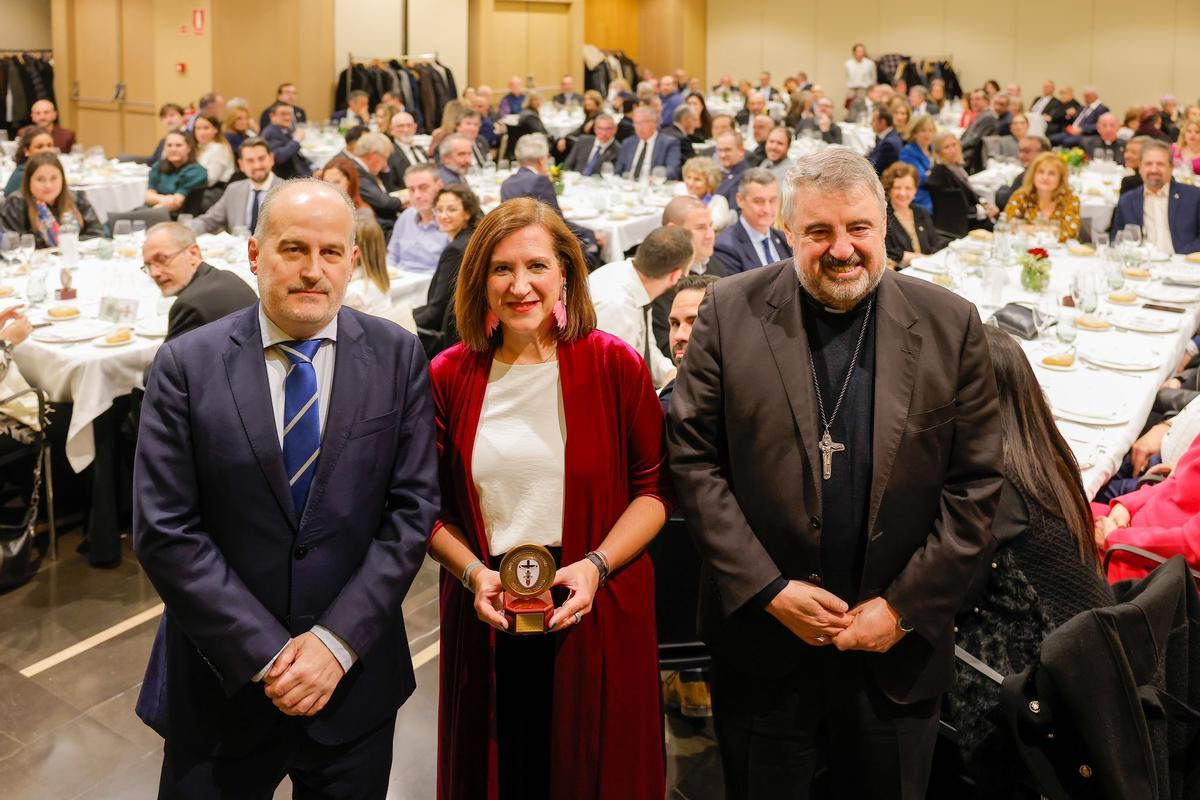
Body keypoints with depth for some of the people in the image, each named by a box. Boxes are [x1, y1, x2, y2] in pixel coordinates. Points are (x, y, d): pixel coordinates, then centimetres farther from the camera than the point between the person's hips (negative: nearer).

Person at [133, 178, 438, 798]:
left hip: (354, 673, 1)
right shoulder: (186, 366, -7)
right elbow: (165, 532, -10)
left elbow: (413, 506, -6)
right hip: (221, 681, -1)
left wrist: (337, 641, -13)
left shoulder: (398, 357, -4)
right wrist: (266, 654, -14)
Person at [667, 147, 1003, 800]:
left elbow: (975, 482, -2)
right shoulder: (731, 311, -5)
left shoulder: (950, 324, -3)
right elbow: (693, 458, -6)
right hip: (761, 631, 0)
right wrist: (768, 590, -12)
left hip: (898, 645, 1)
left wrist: (905, 606, -8)